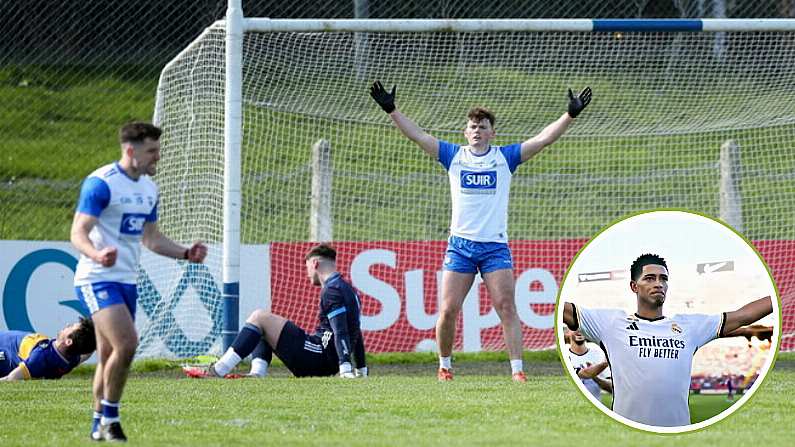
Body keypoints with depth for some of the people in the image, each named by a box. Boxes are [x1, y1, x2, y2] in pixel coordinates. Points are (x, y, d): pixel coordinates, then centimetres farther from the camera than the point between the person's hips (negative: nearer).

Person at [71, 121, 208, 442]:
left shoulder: (149, 188, 13)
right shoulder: (101, 183, -13)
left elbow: (151, 238, 24)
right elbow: (78, 232, -18)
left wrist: (186, 254, 10)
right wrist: (96, 254, -39)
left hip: (127, 281, 8)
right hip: (97, 279, -8)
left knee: (109, 355, 9)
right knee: (126, 343, -20)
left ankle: (100, 425, 16)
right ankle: (109, 416, -8)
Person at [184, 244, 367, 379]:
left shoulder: (333, 290, -9)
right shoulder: (347, 289, 23)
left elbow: (340, 331, -20)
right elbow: (356, 334, 28)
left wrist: (345, 367, -28)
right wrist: (362, 369, 33)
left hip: (322, 358, -10)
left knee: (259, 317, -10)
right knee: (264, 328, 20)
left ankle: (218, 371, -17)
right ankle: (257, 374, -5)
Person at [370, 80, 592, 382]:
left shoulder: (505, 157, 7)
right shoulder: (454, 156, 9)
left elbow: (543, 139, 1)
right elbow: (418, 136, 5)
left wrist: (571, 115, -9)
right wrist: (391, 110, -3)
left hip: (495, 246, -1)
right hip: (460, 245, 1)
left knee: (507, 307, -10)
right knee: (448, 310, -3)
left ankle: (517, 369, -12)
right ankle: (444, 365, 13)